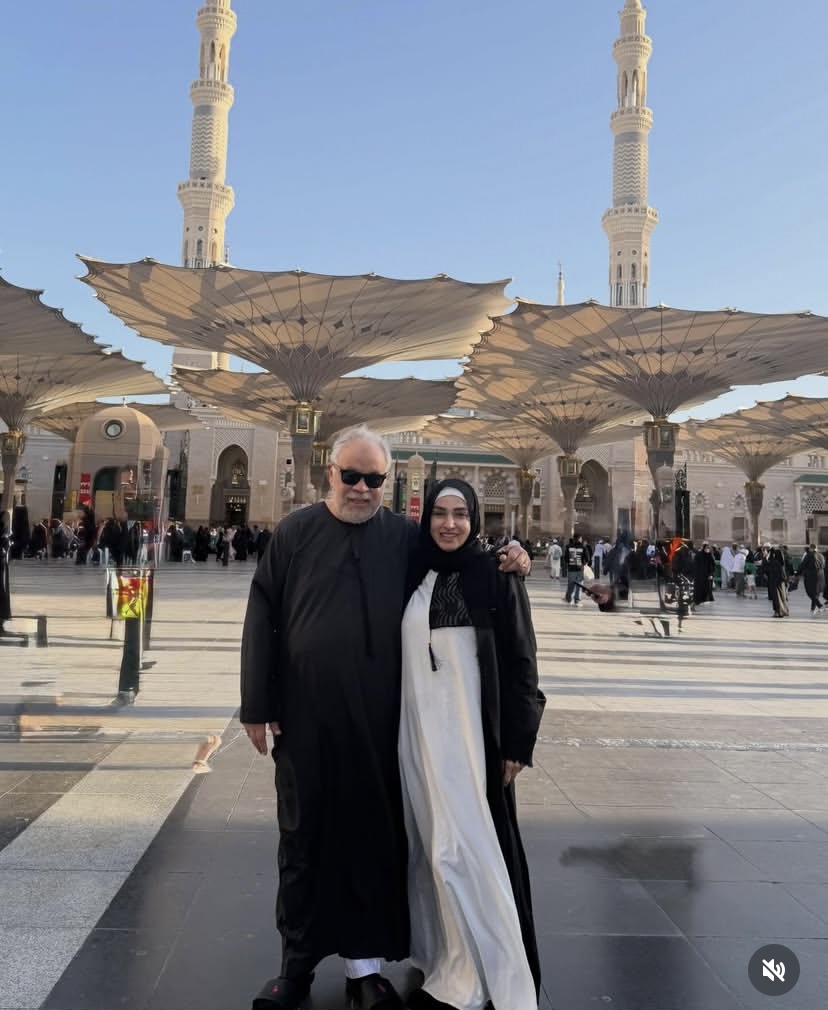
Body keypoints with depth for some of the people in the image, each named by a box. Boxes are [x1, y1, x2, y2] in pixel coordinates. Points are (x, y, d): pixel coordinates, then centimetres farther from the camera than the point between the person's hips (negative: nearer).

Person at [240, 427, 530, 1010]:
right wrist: (258, 705, -2)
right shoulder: (295, 533, 0)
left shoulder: (405, 537, 2)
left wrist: (503, 561, -8)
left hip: (376, 720, 1)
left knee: (373, 839, 11)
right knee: (304, 840, 12)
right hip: (304, 717, 0)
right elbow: (263, 621, 1)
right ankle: (298, 962, 29)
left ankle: (365, 963, 28)